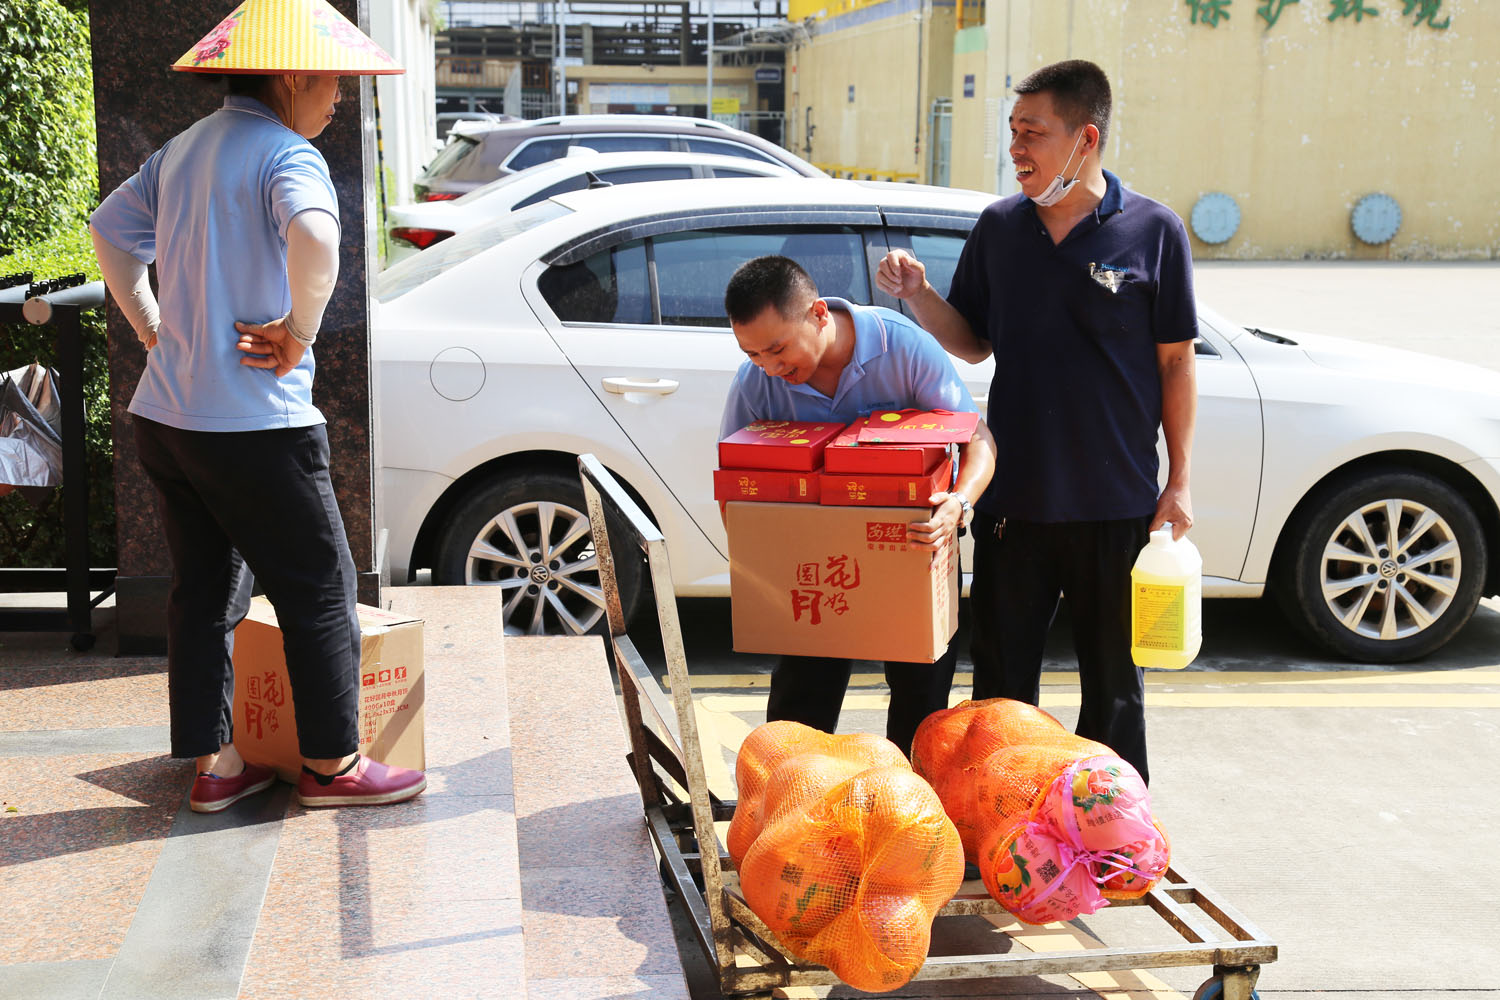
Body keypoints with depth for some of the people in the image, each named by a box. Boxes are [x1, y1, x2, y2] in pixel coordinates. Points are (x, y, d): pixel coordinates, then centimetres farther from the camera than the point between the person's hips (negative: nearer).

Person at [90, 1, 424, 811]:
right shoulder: (285, 152, -13)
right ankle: (331, 765, 13)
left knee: (203, 590, 14)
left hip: (163, 414, 9)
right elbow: (314, 237, -34)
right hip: (252, 423, -8)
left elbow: (109, 230, 25)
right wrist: (300, 333, -20)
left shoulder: (185, 148, 14)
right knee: (318, 590, 4)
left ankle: (212, 764, 21)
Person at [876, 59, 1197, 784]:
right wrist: (917, 295, -7)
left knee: (1112, 684, 12)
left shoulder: (1153, 230, -5)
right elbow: (973, 345, 10)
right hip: (1012, 497, 3)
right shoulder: (998, 228, 4)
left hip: (1115, 503, -2)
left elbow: (1176, 364, -1)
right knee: (1001, 683, 11)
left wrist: (1178, 482, -3)